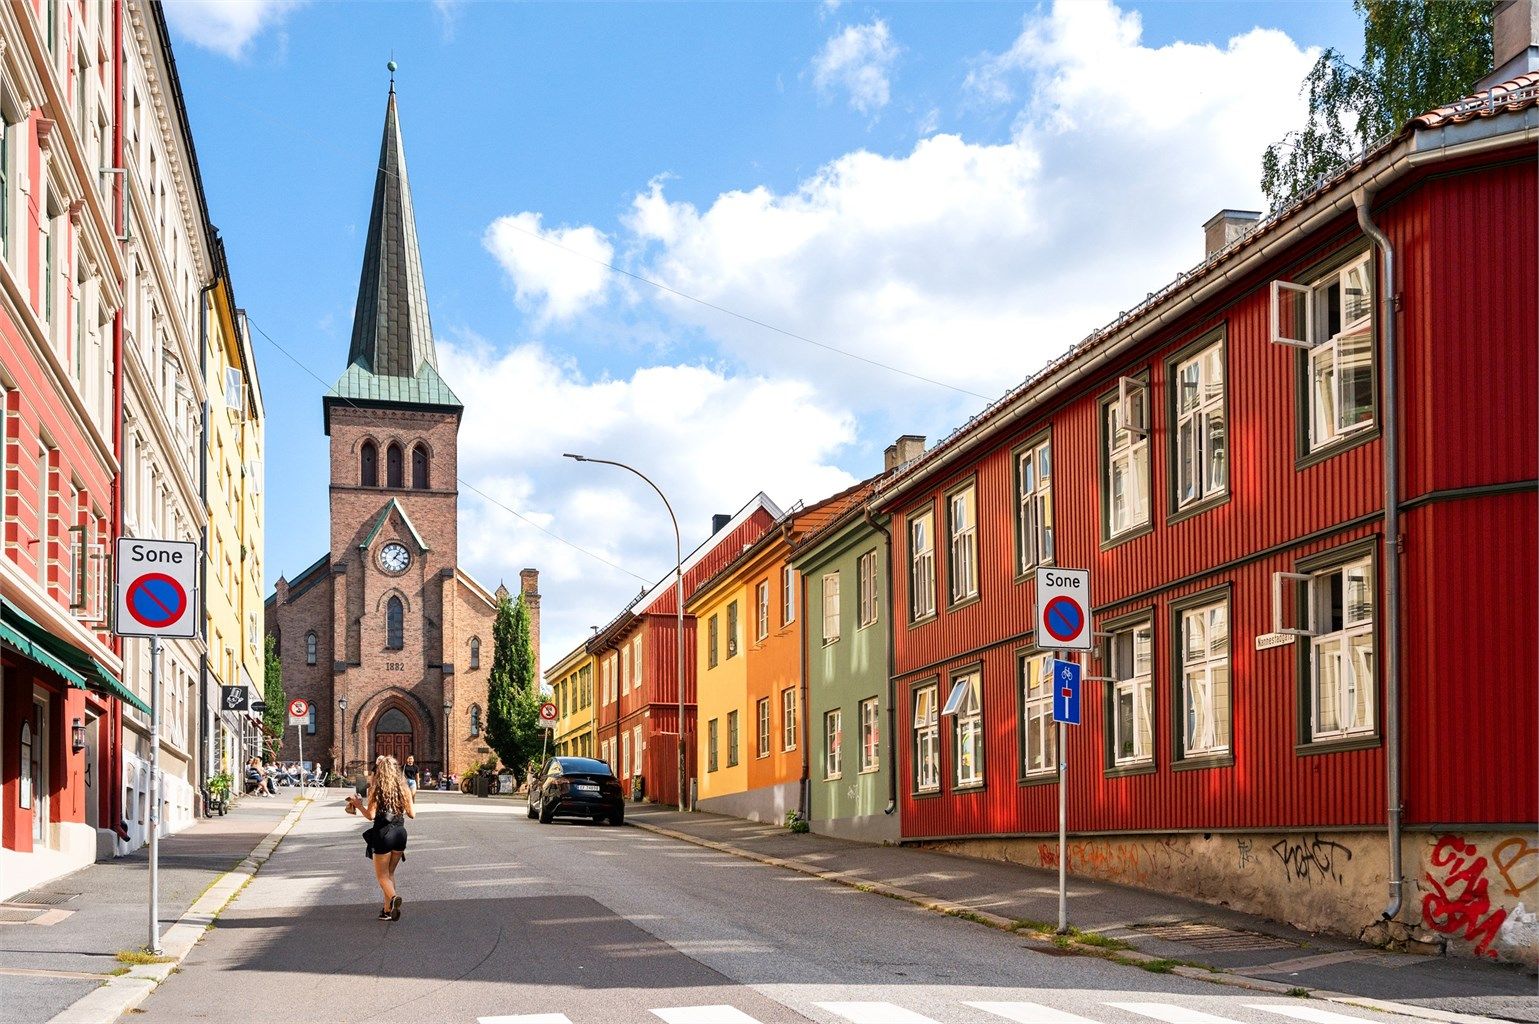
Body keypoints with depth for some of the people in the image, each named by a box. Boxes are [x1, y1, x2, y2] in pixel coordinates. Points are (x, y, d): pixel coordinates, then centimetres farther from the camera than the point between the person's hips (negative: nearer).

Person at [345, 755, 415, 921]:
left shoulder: (376, 788, -8)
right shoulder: (403, 788, 3)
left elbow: (371, 815, -13)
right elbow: (412, 814, 4)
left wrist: (358, 804, 3)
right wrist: (413, 809, 26)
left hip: (383, 834, -4)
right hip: (400, 833, 4)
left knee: (382, 876, 4)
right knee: (390, 873, 20)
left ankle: (393, 897, -25)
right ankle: (388, 910, 19)